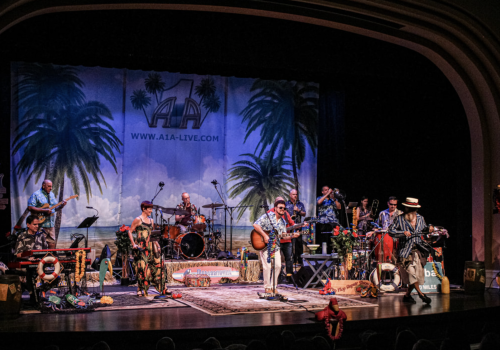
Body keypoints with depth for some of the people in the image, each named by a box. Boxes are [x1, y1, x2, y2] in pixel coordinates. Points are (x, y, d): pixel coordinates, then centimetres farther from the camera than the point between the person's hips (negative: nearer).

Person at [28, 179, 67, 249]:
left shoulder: (51, 194, 16)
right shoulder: (36, 195, -7)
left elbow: (55, 208, 20)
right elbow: (30, 207, -17)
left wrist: (62, 206, -2)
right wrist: (44, 210, -21)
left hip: (51, 224, 7)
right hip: (41, 225, -7)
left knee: (52, 244, 8)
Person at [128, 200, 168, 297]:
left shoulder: (151, 220, 15)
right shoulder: (138, 219, -4)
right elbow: (130, 232, -4)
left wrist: (157, 244, 14)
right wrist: (134, 244, -12)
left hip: (150, 246, 6)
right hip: (141, 247, -6)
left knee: (157, 265, 2)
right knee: (142, 267, -8)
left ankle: (162, 287, 8)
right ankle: (140, 290, 1)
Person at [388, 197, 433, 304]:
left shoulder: (420, 218, 10)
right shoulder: (399, 219, -4)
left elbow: (423, 228, 24)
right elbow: (391, 231, -6)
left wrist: (429, 229, 2)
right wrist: (403, 233, -20)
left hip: (418, 249, 5)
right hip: (406, 250, -5)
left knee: (418, 273, 4)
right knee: (411, 271, -18)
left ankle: (407, 295, 17)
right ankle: (420, 294, -8)